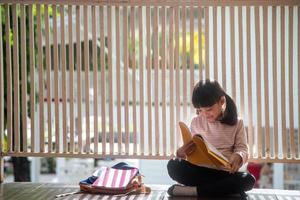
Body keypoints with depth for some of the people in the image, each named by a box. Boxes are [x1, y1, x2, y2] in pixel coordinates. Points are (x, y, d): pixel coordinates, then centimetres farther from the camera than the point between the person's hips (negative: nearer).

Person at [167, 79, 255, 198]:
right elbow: (192, 150, 9)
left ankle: (192, 190, -28)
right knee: (173, 166, -26)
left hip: (225, 173, -1)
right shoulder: (196, 122, 6)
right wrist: (181, 152, -15)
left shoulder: (236, 123, 3)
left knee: (248, 179, -32)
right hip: (200, 171, 1)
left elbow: (242, 148, 0)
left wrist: (238, 157, -24)